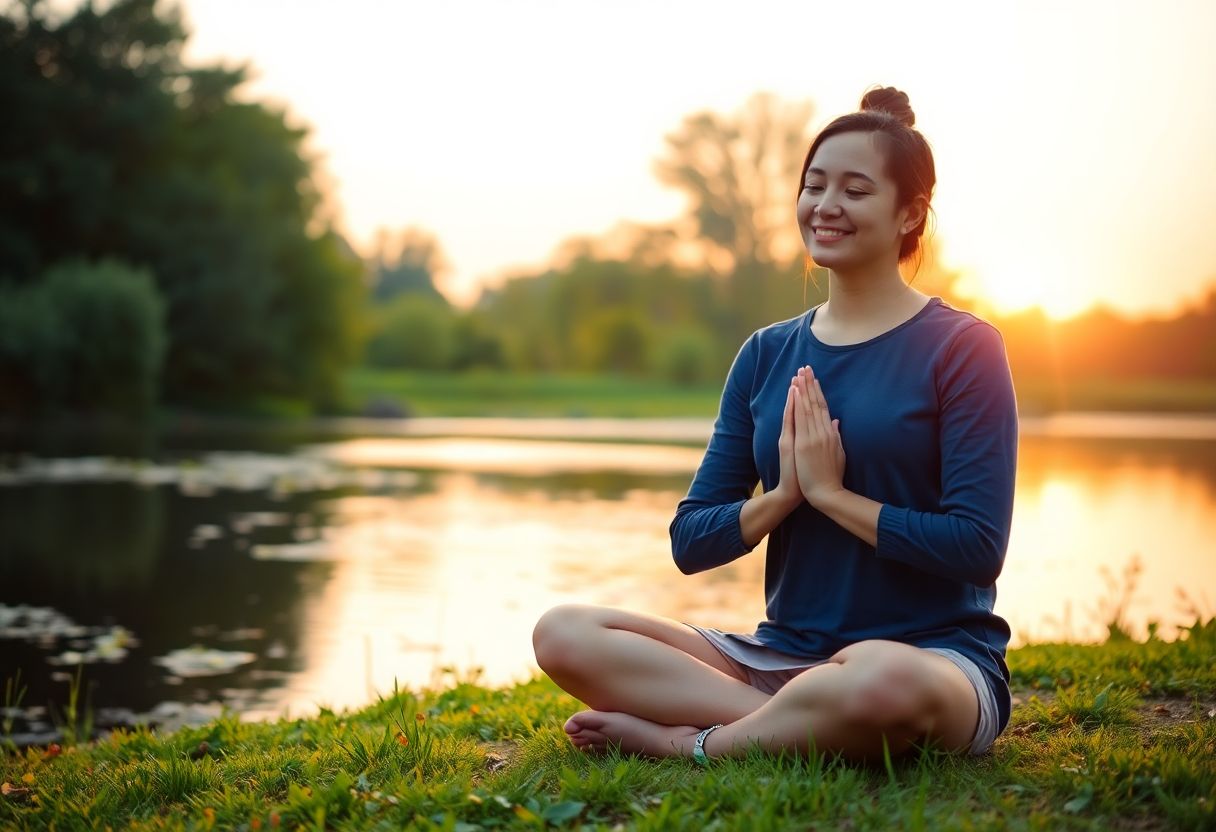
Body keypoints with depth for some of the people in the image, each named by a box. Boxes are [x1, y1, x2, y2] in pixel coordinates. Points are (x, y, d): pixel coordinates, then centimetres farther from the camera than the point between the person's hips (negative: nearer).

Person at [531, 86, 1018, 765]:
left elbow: (977, 545, -13)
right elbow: (690, 543, 7)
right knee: (564, 634, -13)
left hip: (938, 656, -5)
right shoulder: (767, 355, 11)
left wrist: (832, 492, -11)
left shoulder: (962, 347, -2)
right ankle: (804, 726, -21)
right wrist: (783, 493, -10)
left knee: (882, 682, -42)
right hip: (783, 656, 5)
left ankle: (686, 743, -17)